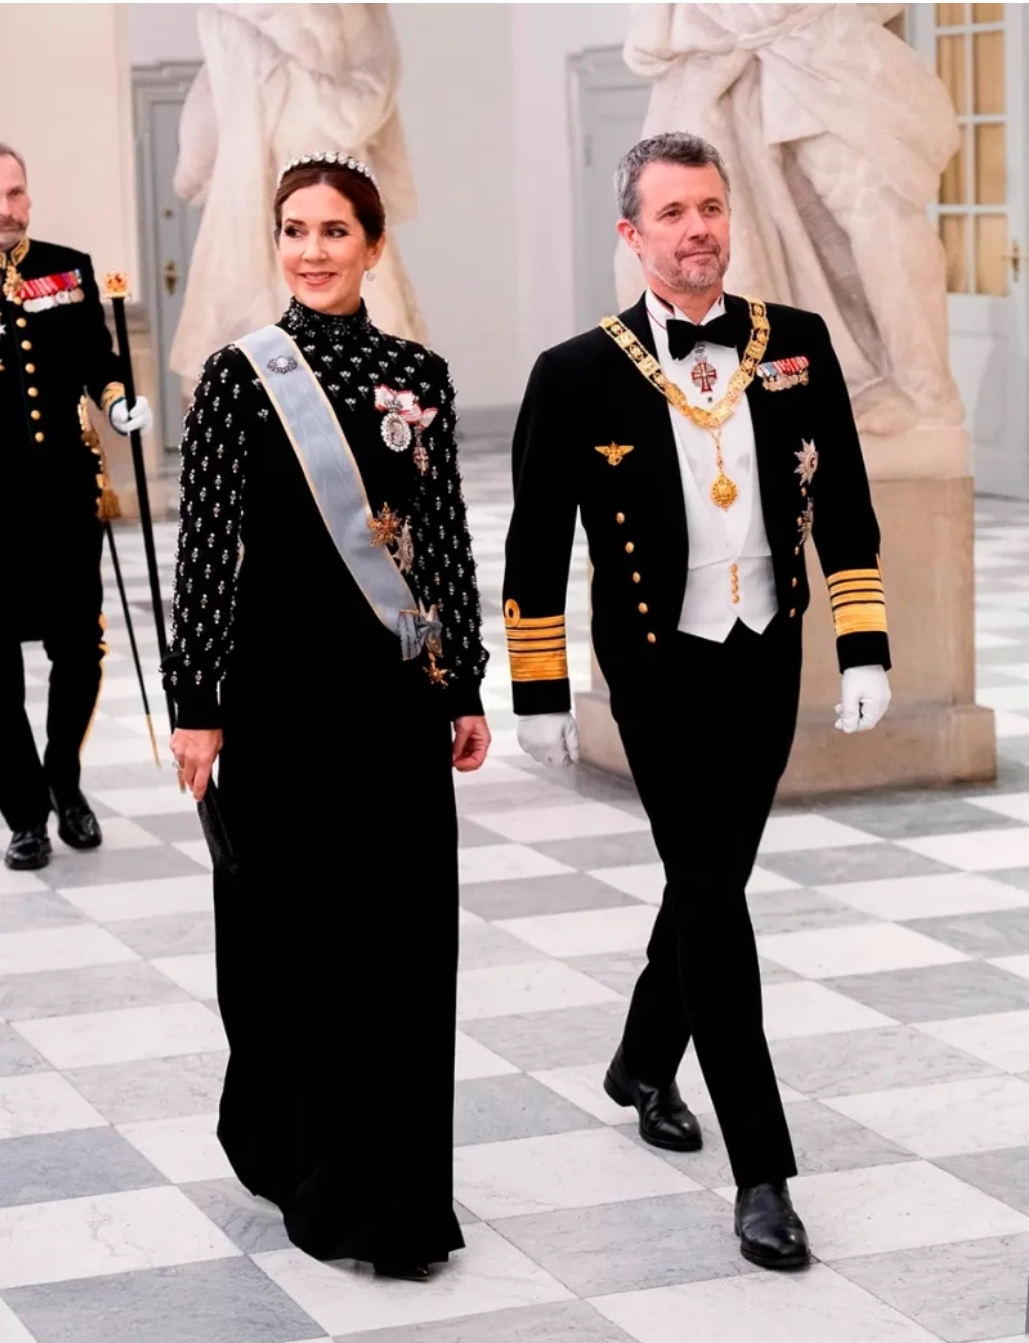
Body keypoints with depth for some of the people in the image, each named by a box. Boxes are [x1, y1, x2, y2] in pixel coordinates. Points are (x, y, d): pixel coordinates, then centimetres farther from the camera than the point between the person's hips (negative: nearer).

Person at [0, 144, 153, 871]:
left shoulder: (71, 269, 7)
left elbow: (99, 359, 12)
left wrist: (118, 404, -7)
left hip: (66, 495, 2)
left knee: (80, 650, 5)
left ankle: (65, 782, 30)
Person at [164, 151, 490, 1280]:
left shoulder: (418, 377, 6)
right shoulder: (243, 374, -5)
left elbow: (447, 535, 10)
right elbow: (206, 545, -6)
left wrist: (466, 687, 9)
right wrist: (197, 704, -9)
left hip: (399, 682, 3)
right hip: (286, 679, -3)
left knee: (406, 927, 3)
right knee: (292, 921, 5)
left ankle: (391, 1187, 14)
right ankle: (297, 1154, 23)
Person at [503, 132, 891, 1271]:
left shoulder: (797, 346, -1)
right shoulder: (579, 375, -9)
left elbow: (845, 510, 5)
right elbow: (535, 551, -3)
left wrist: (865, 651, 0)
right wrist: (538, 694, -4)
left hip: (767, 661, 4)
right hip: (660, 670, -4)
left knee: (707, 879, 18)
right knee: (713, 898, -7)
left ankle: (644, 1064, 43)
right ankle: (762, 1171, -4)